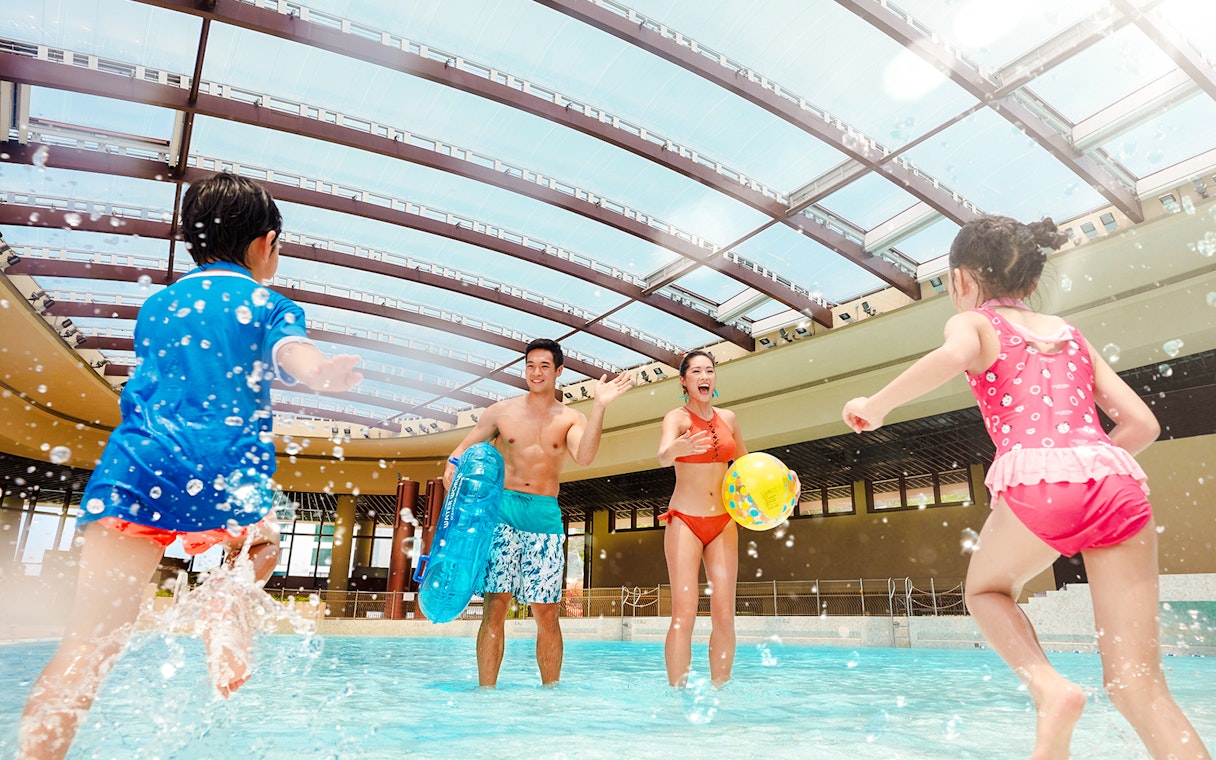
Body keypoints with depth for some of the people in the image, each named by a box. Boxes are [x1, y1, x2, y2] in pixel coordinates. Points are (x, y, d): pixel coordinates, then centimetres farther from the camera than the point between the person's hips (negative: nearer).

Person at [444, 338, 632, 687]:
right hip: (503, 510, 0)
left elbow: (584, 456, -14)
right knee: (495, 606, -5)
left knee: (546, 612, 2)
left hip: (545, 516, 0)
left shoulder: (571, 419, 7)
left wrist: (599, 406, -20)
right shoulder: (501, 411, 9)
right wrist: (454, 475, -10)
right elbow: (460, 454, 11)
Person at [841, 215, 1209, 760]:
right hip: (1120, 483, 5)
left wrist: (876, 405, -3)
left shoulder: (973, 321, 14)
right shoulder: (1070, 333, 29)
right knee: (1137, 681, 6)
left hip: (1038, 477, -5)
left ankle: (1048, 685, 0)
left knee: (985, 590, 25)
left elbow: (955, 356, -14)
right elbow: (1142, 423, 22)